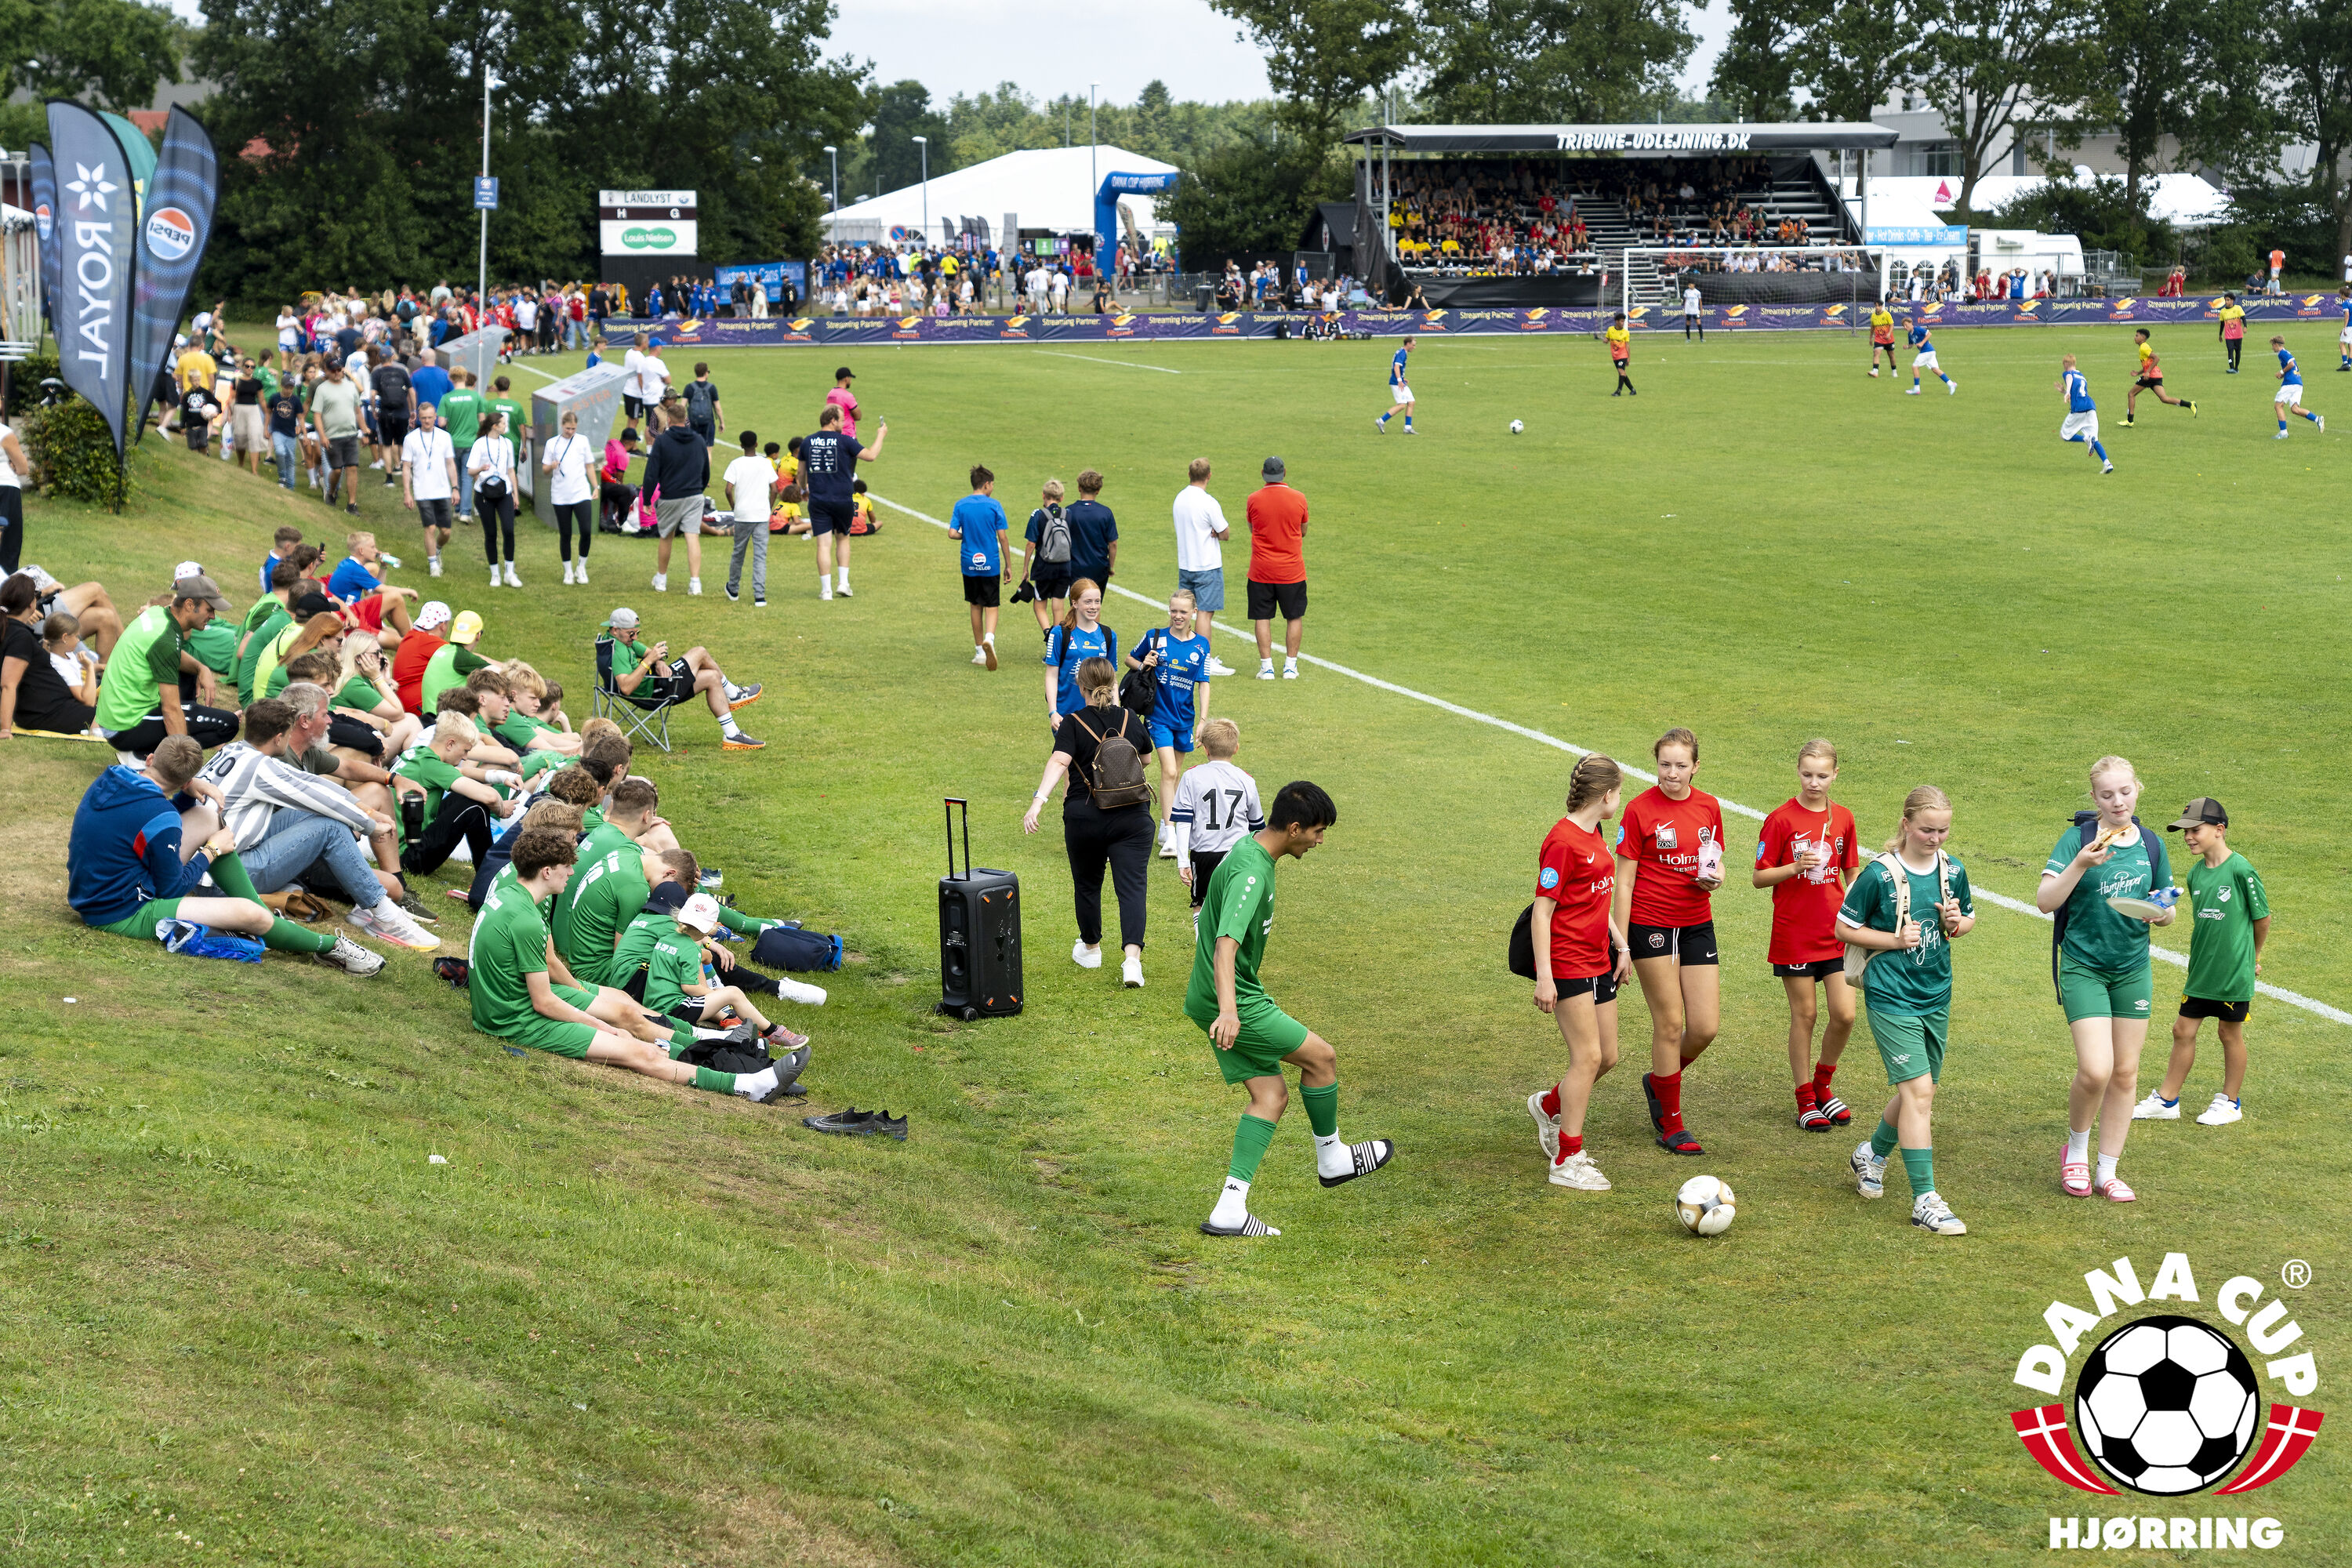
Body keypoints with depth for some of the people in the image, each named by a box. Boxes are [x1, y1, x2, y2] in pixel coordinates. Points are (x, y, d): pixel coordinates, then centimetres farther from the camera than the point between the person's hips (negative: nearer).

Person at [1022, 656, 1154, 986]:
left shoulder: (1073, 723, -5)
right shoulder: (1131, 720, 5)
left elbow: (1058, 762, -22)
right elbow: (1144, 759, 22)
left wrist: (1038, 801, -31)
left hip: (1084, 818, -1)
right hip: (1132, 817, 1)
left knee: (1087, 884, 20)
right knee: (1131, 886, -4)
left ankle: (1090, 948, 38)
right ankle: (1132, 958, -22)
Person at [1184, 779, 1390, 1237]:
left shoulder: (1249, 847, 8)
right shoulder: (1251, 873, -24)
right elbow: (1226, 944, -37)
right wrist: (1228, 1010, -50)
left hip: (1226, 999, 10)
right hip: (1234, 1001, -10)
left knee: (1271, 1094, 6)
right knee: (1322, 1056, 2)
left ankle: (1230, 1209, -2)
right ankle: (1331, 1159, 23)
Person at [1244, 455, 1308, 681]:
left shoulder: (1254, 499, -7)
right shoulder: (1298, 499, -6)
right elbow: (1303, 531, 8)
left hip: (1261, 571, 0)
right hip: (1292, 570, 0)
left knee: (1262, 618, 7)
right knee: (1294, 618, 12)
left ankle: (1266, 666, 5)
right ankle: (1290, 666, 11)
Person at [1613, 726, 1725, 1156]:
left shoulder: (1709, 807, 6)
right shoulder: (1640, 810, -8)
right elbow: (1623, 881, -7)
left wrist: (1715, 877, -6)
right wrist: (1620, 945, -10)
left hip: (1697, 924, 5)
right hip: (1650, 925, -5)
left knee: (1706, 1026, 0)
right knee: (1670, 1023, -1)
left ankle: (1659, 1080, 30)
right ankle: (1671, 1125, 12)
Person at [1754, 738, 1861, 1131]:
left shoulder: (1842, 818, 5)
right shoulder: (1781, 819, -8)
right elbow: (1758, 878, -6)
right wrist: (1796, 867, -21)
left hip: (1835, 933, 4)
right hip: (1794, 934, -4)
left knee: (1844, 1013, -2)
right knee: (1805, 1014, 3)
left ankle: (1822, 1084, 21)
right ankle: (1805, 1100, 15)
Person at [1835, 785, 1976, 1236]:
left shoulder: (1953, 872, 3)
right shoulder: (1879, 875, -12)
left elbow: (1969, 919, 18)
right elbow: (1844, 928, -3)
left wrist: (1957, 924, -5)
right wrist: (1895, 939, -15)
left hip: (1937, 996, 6)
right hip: (1891, 998, -6)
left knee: (1919, 1091, 15)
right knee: (1918, 1090, -14)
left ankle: (1872, 1154, 43)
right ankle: (1925, 1200, -11)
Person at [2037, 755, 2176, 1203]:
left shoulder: (2151, 845, 5)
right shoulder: (2079, 838, -8)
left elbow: (2168, 909, 14)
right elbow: (2044, 901, -16)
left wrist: (2162, 913, -10)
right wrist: (2081, 863, -30)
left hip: (2133, 969, 5)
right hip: (2083, 966, -5)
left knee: (2125, 1073, 6)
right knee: (2096, 1070, -16)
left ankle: (2107, 1172, 18)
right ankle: (2076, 1148, 12)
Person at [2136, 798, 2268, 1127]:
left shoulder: (2240, 869, -15)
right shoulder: (2196, 873, 4)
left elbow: (2262, 916, -5)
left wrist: (2252, 957, 7)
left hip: (2234, 972, -6)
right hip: (2201, 970, 6)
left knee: (2230, 1033, 8)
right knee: (2183, 1030, 9)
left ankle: (2231, 1102, 23)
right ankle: (2167, 1100, 19)